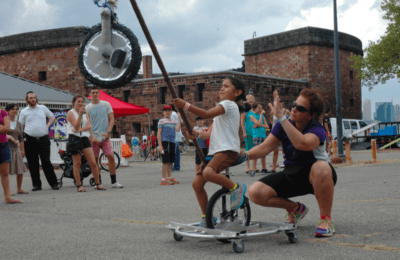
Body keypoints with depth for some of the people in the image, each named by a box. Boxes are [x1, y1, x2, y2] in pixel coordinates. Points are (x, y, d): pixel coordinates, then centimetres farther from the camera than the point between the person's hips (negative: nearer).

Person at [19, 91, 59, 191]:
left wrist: (47, 126, 9)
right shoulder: (24, 112, 8)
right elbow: (20, 127, 10)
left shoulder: (43, 108, 11)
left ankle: (53, 183, 2)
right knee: (33, 164, 2)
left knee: (46, 162, -4)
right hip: (30, 141, 0)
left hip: (43, 139, 0)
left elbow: (52, 117, 24)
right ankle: (36, 184, 10)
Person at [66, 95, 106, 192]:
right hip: (74, 139, -4)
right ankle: (79, 185, 6)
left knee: (93, 162, -2)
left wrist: (80, 129, -16)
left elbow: (89, 126, 2)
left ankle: (98, 184, 6)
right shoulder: (70, 113, 0)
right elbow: (76, 126, -13)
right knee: (77, 163, -1)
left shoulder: (85, 113, 16)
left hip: (84, 138, 4)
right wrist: (80, 114, -24)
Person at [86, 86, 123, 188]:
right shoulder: (87, 108, 6)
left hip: (105, 137, 0)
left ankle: (114, 182, -4)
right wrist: (91, 137, -9)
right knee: (94, 160, 1)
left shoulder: (106, 104, 8)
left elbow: (111, 119, 6)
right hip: (93, 138, 0)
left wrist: (108, 132, -8)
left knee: (111, 157, -10)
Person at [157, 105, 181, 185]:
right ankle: (164, 179, -2)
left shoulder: (174, 121, 16)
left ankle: (169, 177, 19)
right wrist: (160, 145, -11)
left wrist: (179, 119, 0)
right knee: (165, 161, -6)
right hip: (165, 142, -5)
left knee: (169, 161, 11)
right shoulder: (161, 121, 1)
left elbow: (178, 129, -3)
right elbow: (159, 134, -3)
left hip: (172, 142, 6)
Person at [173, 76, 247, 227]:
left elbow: (206, 114, -21)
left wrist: (185, 105, -27)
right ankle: (207, 217, 14)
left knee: (208, 172, -36)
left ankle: (236, 188, -12)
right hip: (215, 151, 9)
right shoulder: (220, 109, 26)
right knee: (197, 183, 1)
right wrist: (198, 134, -3)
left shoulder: (229, 104, -5)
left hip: (228, 150, -9)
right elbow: (210, 133, 18)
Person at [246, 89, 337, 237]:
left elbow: (302, 144, -44)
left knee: (321, 167, -42)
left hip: (313, 176, -5)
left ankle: (326, 219, -20)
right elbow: (265, 148, -8)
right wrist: (246, 155, -27)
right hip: (291, 176, 5)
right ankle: (295, 209, 13)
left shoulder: (317, 130, -21)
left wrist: (281, 117, -45)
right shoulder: (284, 125, -4)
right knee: (255, 193, -15)